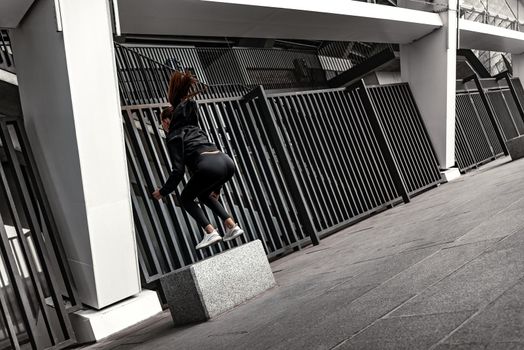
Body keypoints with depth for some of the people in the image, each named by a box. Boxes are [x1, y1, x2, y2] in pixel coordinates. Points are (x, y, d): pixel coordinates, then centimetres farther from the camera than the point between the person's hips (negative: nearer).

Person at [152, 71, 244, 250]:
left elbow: (178, 170, 1)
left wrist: (163, 191, 15)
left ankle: (210, 232, 3)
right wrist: (216, 187, 41)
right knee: (204, 195, 32)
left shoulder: (174, 136, 11)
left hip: (209, 166, -7)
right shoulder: (193, 128, 32)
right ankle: (232, 226, 20)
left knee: (186, 198, 17)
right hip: (227, 162, 8)